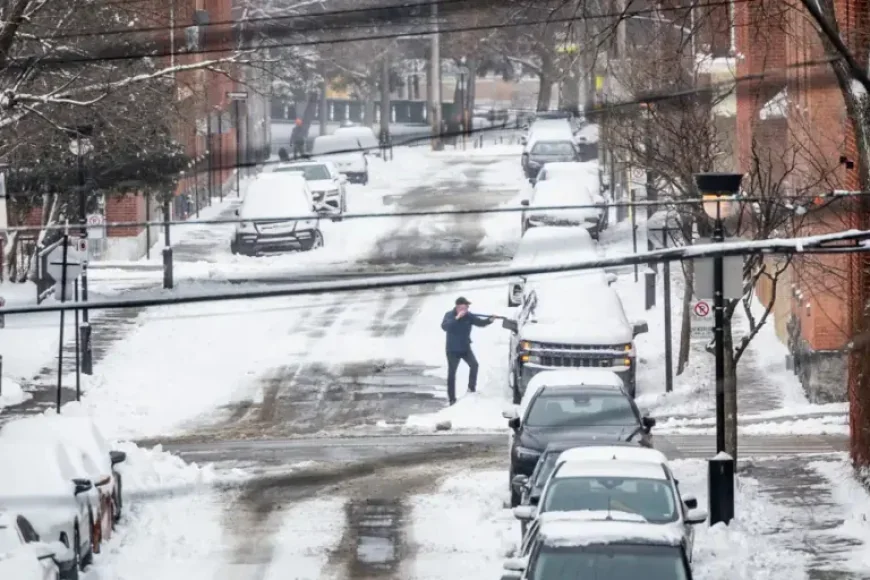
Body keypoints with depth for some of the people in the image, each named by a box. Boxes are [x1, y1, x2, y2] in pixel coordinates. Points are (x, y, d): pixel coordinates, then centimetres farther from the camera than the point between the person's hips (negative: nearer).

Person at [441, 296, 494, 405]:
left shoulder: (469, 316, -4)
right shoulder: (449, 315, -12)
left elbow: (480, 322, -11)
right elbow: (444, 326, -29)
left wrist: (489, 320, -30)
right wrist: (457, 318, -36)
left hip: (465, 348, 2)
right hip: (453, 350, -2)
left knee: (474, 364, -19)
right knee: (451, 373, 1)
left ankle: (471, 387, -3)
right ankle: (452, 399, 10)